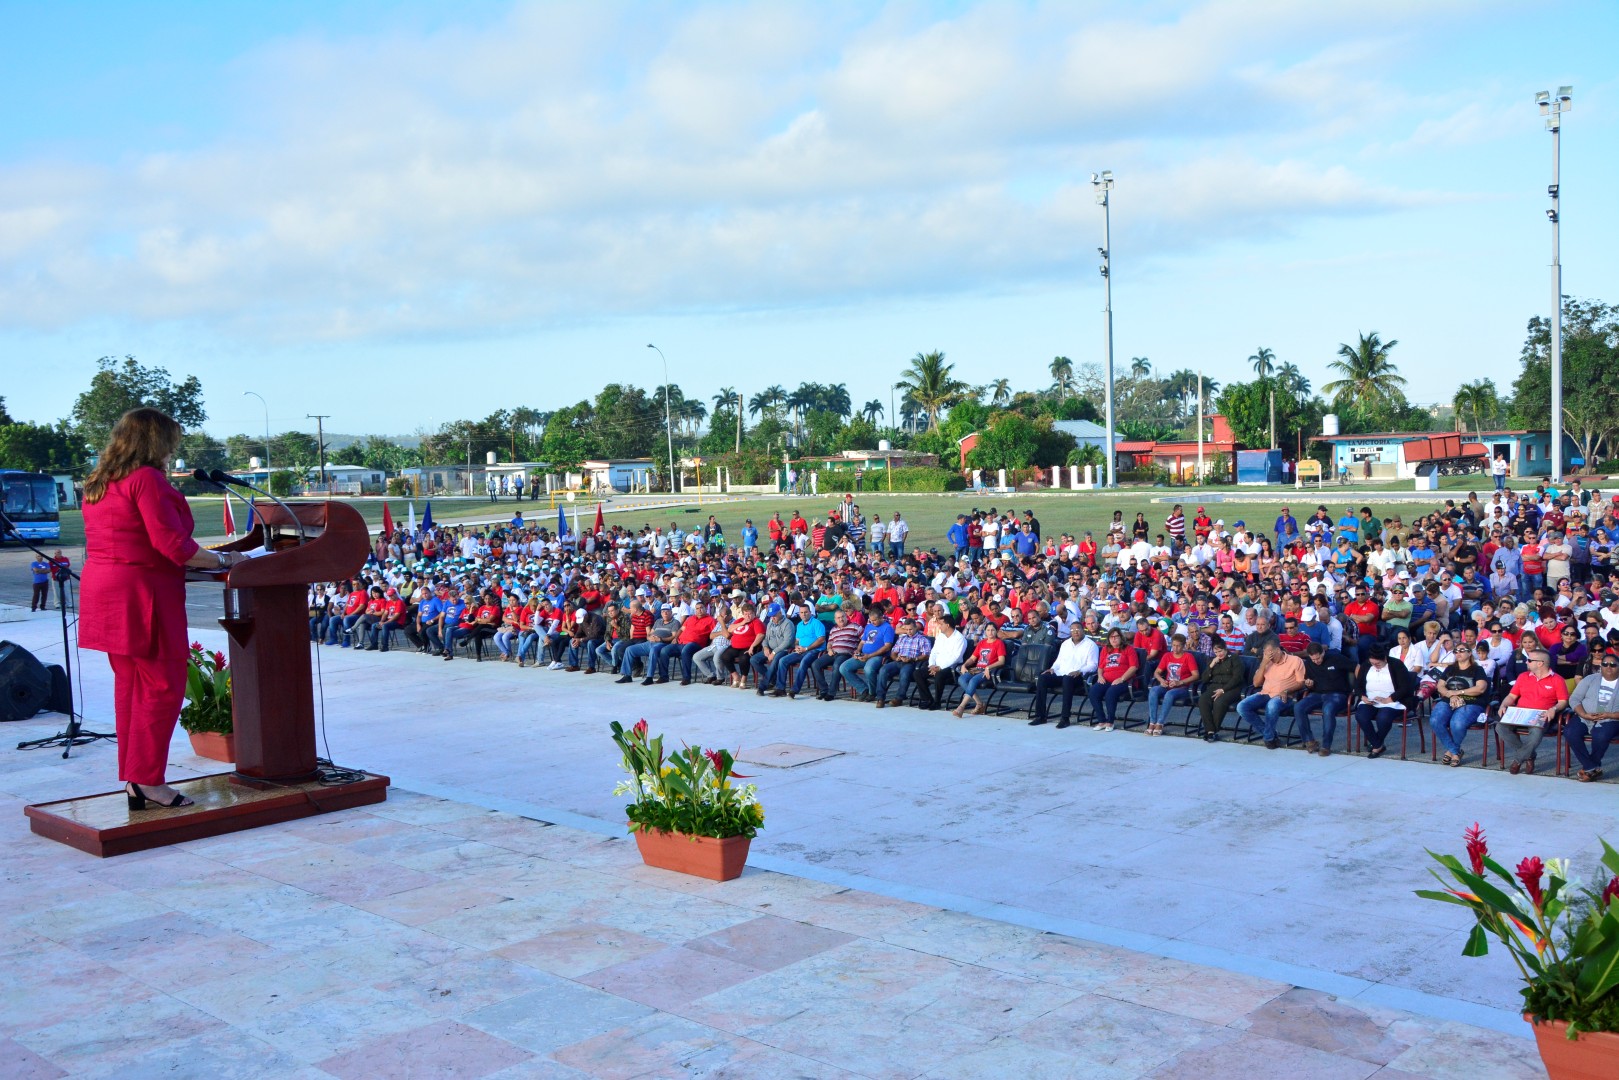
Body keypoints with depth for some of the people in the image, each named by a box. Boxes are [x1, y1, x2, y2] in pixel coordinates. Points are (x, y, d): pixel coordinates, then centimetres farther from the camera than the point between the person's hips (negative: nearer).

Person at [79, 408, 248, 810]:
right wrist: (222, 559, -7)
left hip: (102, 592, 10)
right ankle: (146, 780, -2)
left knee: (129, 683, 15)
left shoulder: (97, 484, 15)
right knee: (162, 687, -3)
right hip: (141, 596, -10)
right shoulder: (147, 479, -13)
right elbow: (171, 543, -18)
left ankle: (132, 778, 19)